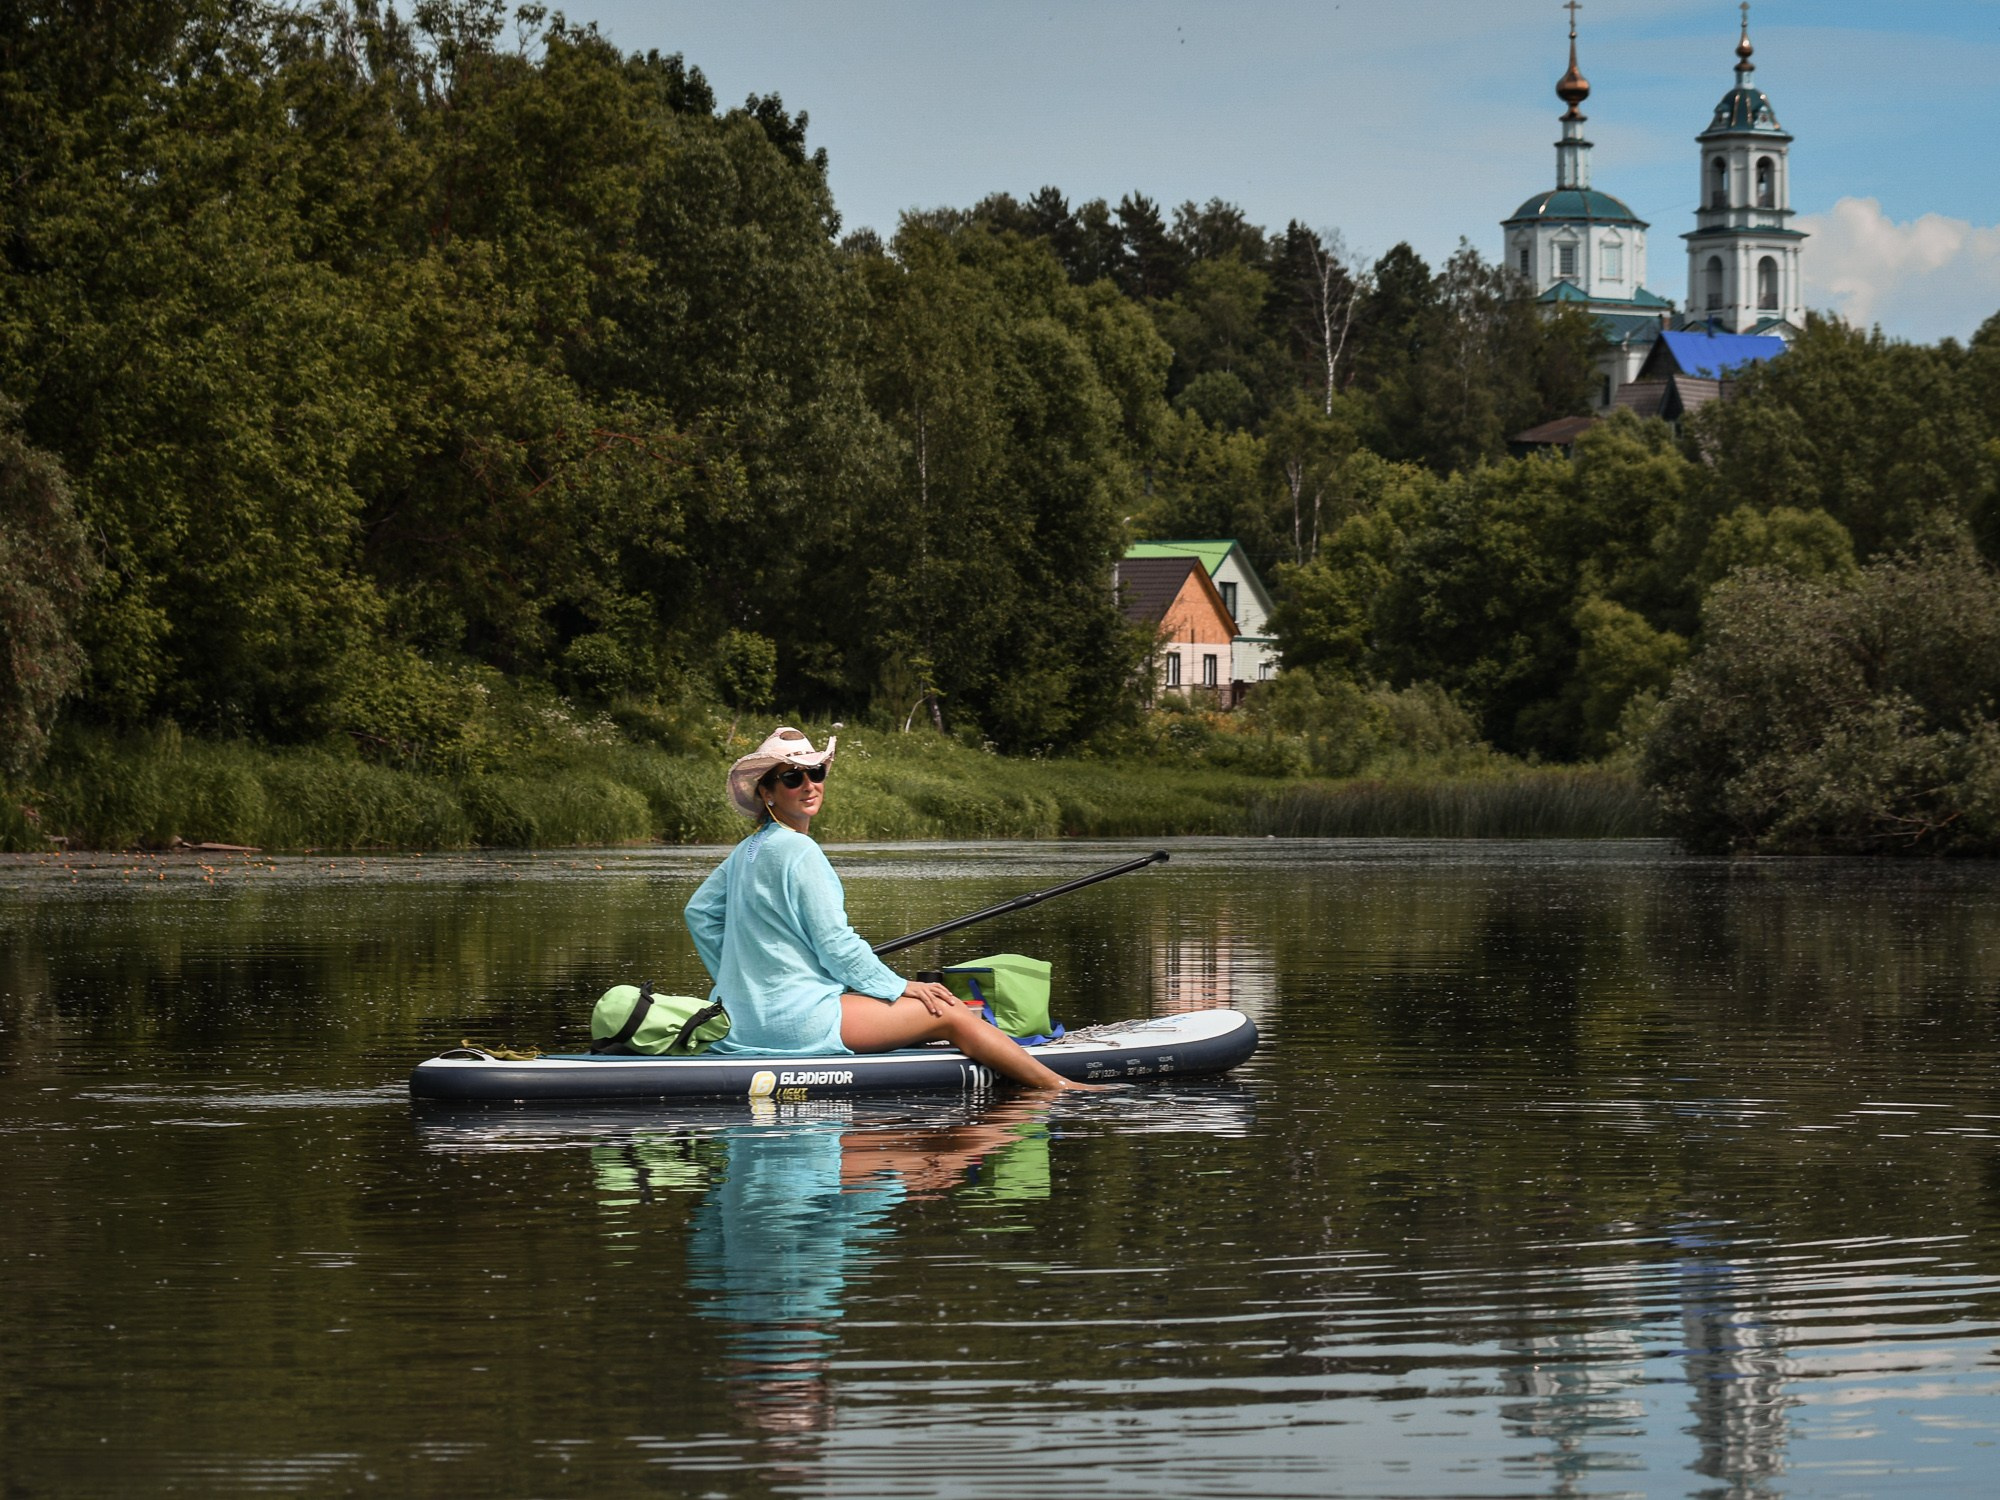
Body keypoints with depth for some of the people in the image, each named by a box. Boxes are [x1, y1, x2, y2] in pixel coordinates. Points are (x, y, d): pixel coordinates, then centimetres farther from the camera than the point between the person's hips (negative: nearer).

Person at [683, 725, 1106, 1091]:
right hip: (796, 1018, -11)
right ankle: (1060, 1088, -5)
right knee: (949, 1015, -8)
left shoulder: (747, 851, 13)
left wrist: (735, 979, 27)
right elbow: (836, 944, -17)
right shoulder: (798, 852, -17)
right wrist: (899, 986, -4)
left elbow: (699, 912, 24)